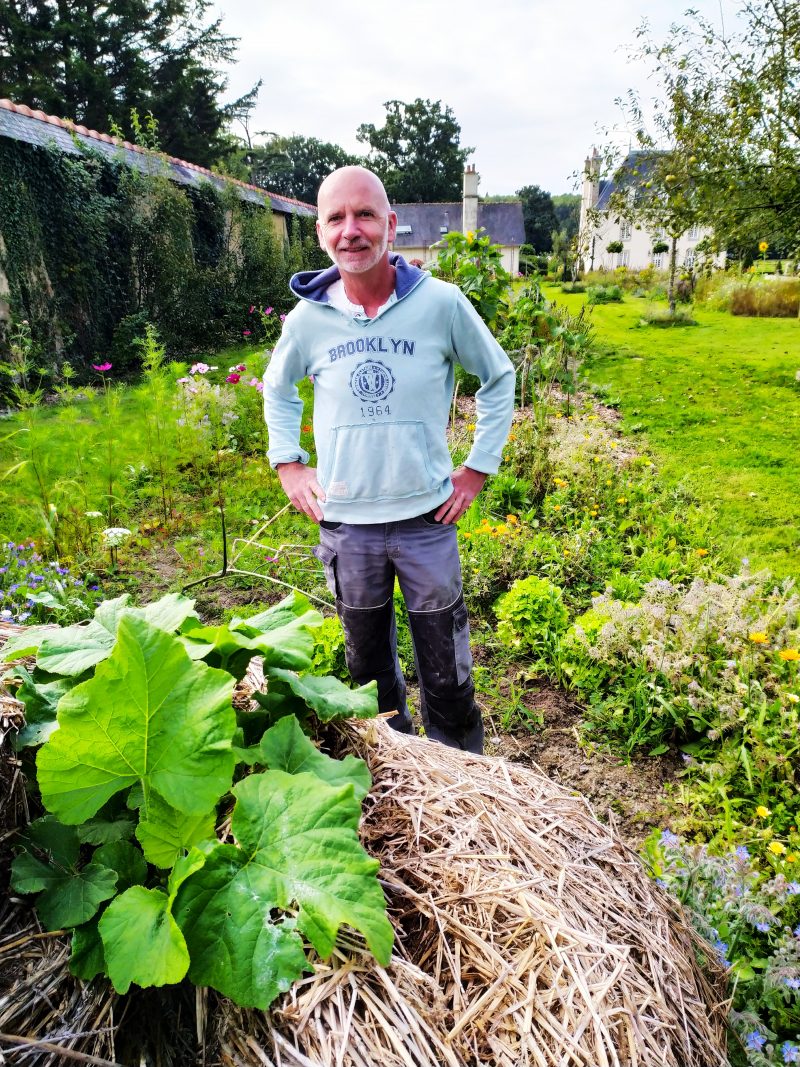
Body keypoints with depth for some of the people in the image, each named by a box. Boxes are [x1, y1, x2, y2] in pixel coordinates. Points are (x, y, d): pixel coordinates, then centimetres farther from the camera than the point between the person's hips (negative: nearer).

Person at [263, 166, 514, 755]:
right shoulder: (308, 318, -4)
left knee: (447, 672, 11)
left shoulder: (442, 303, -10)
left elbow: (499, 378, 5)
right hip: (346, 524, 2)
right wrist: (288, 464, 6)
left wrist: (479, 467, 1)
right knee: (369, 668, 19)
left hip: (428, 518, -1)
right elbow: (277, 389, 16)